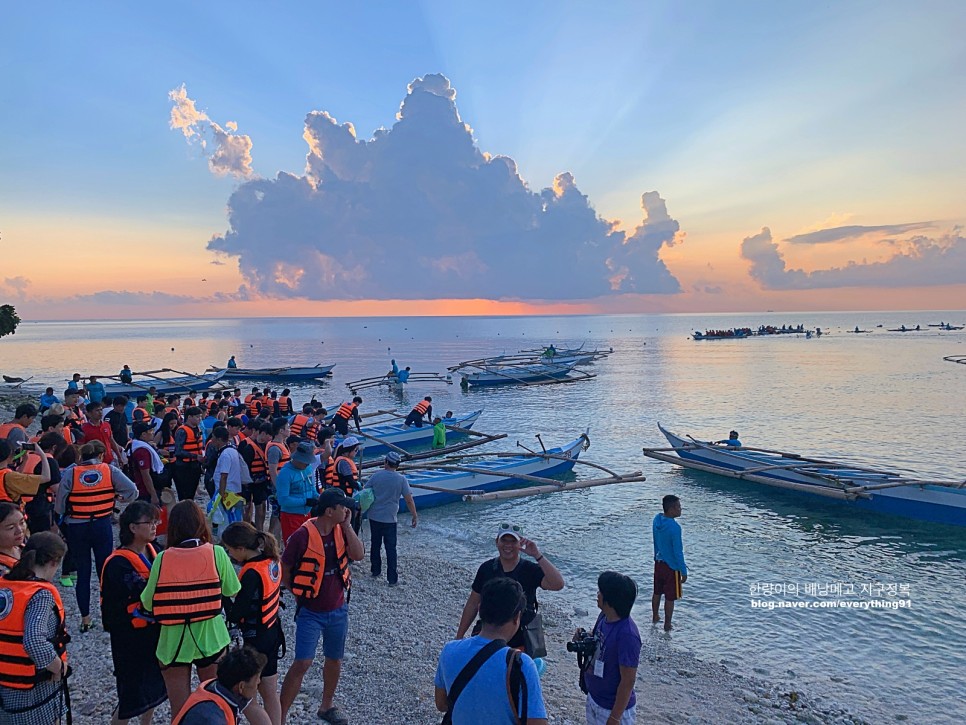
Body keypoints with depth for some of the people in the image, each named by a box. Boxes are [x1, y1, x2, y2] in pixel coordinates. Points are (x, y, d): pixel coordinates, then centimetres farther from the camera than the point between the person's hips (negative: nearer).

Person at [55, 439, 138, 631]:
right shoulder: (110, 470, -6)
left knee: (83, 573, 10)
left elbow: (59, 505, -7)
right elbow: (133, 491, -10)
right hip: (102, 526, 0)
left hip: (76, 528, 0)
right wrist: (116, 496, 8)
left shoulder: (70, 472, -6)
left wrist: (68, 512, 13)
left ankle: (85, 619, 15)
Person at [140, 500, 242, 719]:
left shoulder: (162, 559, -9)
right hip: (210, 638, -1)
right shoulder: (216, 553, -11)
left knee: (180, 711, 14)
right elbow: (232, 590, 1)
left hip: (173, 641, 1)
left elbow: (147, 603, -2)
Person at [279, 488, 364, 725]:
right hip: (310, 612, -5)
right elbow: (285, 570, -9)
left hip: (338, 610, 5)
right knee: (302, 663, -9)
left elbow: (358, 555, -18)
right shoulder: (302, 536, -20)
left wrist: (347, 525, -19)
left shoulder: (341, 530, -4)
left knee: (334, 660, 17)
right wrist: (300, 594, -1)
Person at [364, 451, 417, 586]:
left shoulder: (376, 475, -5)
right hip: (389, 519, -2)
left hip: (374, 517, 2)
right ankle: (392, 578, 5)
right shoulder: (401, 479, -10)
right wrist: (415, 516, 0)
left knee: (375, 544, 18)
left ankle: (376, 571, 30)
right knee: (391, 548, 5)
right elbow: (409, 500, -10)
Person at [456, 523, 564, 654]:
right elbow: (472, 605, 7)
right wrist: (459, 636, 8)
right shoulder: (486, 568, 0)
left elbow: (558, 584, -26)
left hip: (521, 645, -2)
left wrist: (537, 556, -30)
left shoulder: (530, 570, -8)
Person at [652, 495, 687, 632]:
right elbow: (678, 552, -23)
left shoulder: (657, 519, -5)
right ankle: (667, 626, 20)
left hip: (659, 563, 7)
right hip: (671, 567, -7)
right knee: (670, 598, 9)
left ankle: (655, 617, 38)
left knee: (657, 593, 22)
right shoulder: (674, 527, -28)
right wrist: (684, 571, -13)